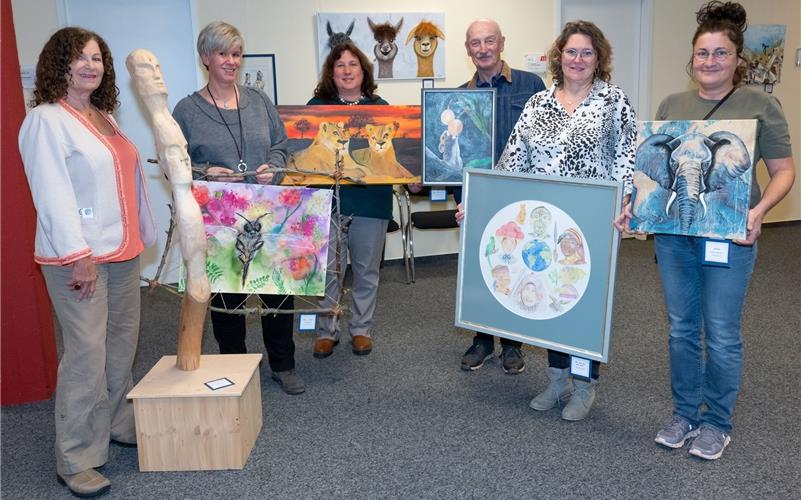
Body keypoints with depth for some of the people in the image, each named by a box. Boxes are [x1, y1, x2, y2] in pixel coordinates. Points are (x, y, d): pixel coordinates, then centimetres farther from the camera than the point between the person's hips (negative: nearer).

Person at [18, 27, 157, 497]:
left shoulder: (105, 118, 16)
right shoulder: (46, 121, -9)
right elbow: (53, 194, -16)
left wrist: (143, 235, 19)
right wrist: (79, 255, -20)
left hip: (123, 253, 8)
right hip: (79, 259, -8)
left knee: (123, 345, 14)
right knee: (87, 356, -7)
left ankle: (121, 425, 30)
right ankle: (77, 461, 4)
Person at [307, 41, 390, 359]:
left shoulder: (380, 107, 8)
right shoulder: (316, 107, 5)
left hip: (371, 200, 1)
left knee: (366, 270, 10)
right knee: (328, 269, 4)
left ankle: (362, 329, 25)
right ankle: (326, 330, 20)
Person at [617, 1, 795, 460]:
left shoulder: (760, 105, -2)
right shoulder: (672, 105, 9)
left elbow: (784, 170, -2)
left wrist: (760, 210, -20)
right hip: (673, 234, 4)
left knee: (722, 335, 5)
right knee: (682, 329, 13)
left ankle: (718, 422, 25)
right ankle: (685, 414, 30)